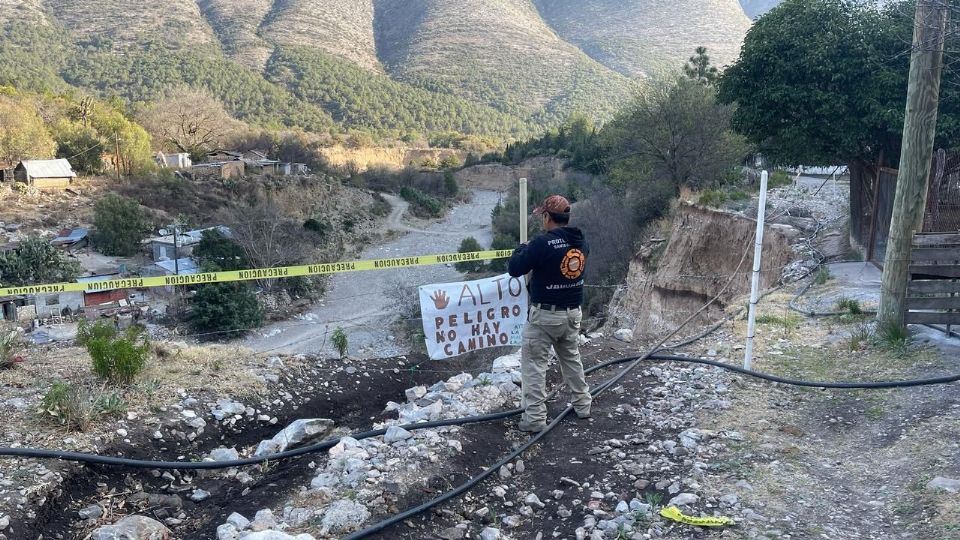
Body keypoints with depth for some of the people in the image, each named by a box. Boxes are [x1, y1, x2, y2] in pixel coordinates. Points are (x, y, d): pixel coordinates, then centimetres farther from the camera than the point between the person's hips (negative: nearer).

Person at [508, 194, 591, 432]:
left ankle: (535, 418, 4)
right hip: (573, 312, 7)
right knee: (572, 358, 24)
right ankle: (583, 405, 34)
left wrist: (522, 249, 6)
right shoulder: (581, 242, 0)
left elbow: (514, 269, -13)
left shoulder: (543, 243, -21)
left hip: (545, 314, -7)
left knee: (534, 364, 4)